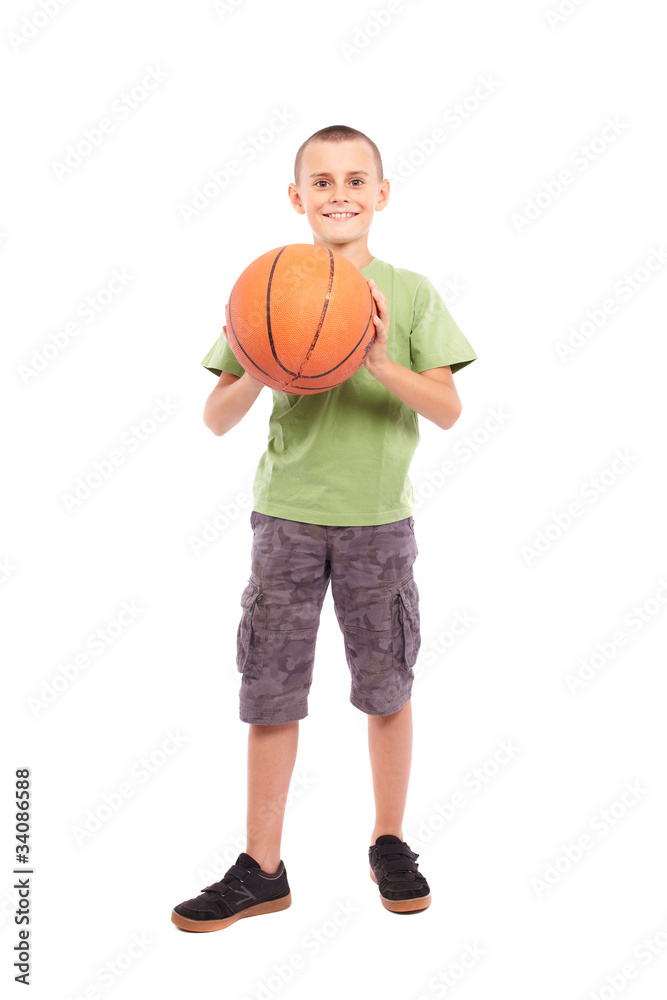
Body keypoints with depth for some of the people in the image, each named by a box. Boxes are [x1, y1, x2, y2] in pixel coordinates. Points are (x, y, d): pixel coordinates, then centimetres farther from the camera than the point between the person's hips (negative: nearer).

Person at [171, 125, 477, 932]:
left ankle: (389, 844, 30)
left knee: (388, 687, 9)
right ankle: (261, 871, 19)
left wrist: (379, 362, -24)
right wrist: (253, 374, -22)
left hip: (379, 518, 0)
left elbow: (449, 411, -8)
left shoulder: (409, 293, 0)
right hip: (287, 514, 0)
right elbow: (216, 421, -1)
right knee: (270, 691, 4)